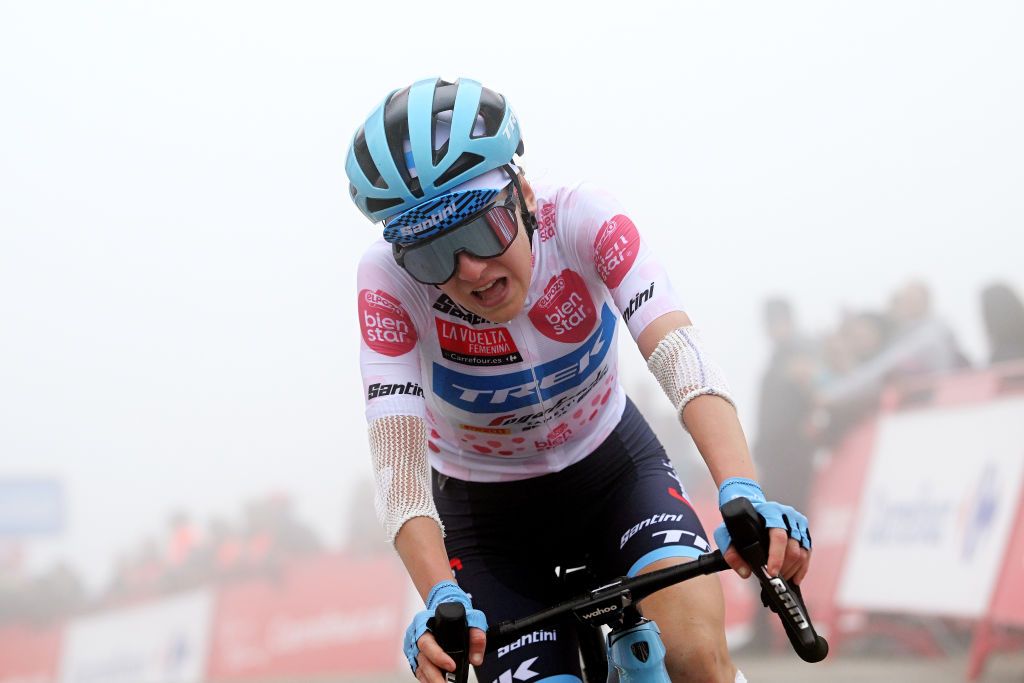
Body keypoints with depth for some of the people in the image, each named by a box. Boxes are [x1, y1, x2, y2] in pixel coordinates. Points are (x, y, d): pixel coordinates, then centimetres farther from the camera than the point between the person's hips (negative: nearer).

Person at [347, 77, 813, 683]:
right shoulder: (390, 282, -27)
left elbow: (678, 352, -37)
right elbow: (398, 462, -33)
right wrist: (442, 601, -51)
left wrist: (743, 494, -54)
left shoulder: (580, 221, -26)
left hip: (613, 467, 0)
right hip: (487, 512, 0)